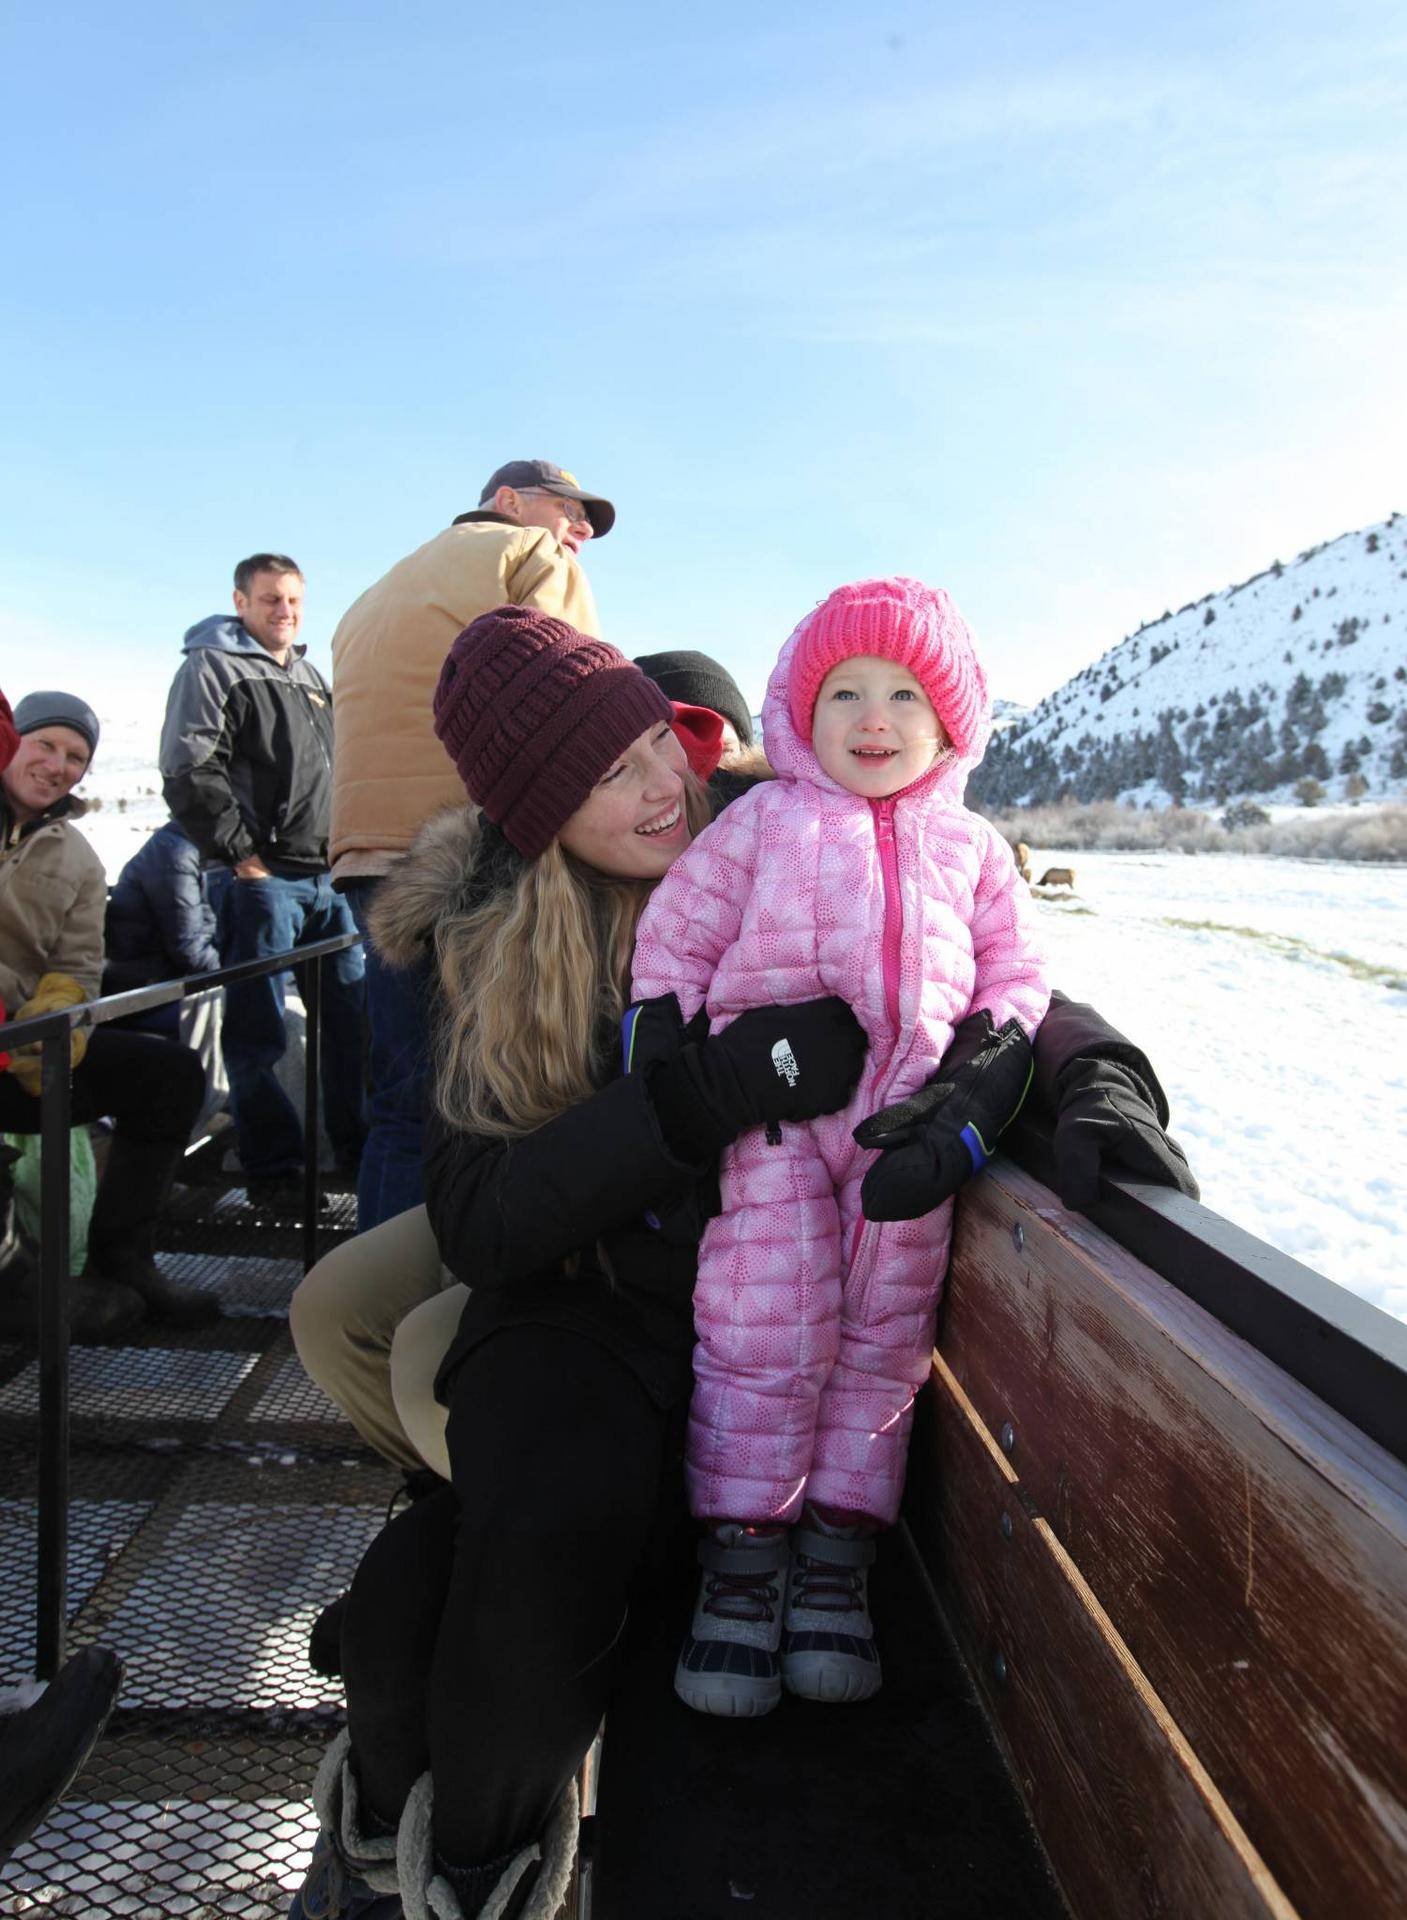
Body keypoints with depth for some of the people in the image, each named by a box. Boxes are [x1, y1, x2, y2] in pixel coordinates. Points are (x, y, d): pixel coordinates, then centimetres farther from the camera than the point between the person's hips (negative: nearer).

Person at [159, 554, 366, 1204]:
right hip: (260, 876, -7)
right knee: (259, 1030, -3)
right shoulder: (212, 668, -1)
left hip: (328, 878, 7)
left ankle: (357, 1146, 19)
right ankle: (273, 1168, 6)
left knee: (353, 1013, 8)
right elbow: (189, 775, -11)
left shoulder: (310, 676, 22)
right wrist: (240, 855, -14)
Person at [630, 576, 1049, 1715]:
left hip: (907, 1110, 3)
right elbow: (672, 940, 8)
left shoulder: (972, 848, 18)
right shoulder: (763, 820, 12)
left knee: (885, 1333, 5)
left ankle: (837, 1557, 18)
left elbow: (1018, 974, 16)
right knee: (764, 1330, -5)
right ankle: (742, 1560, 10)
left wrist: (981, 1084, -2)